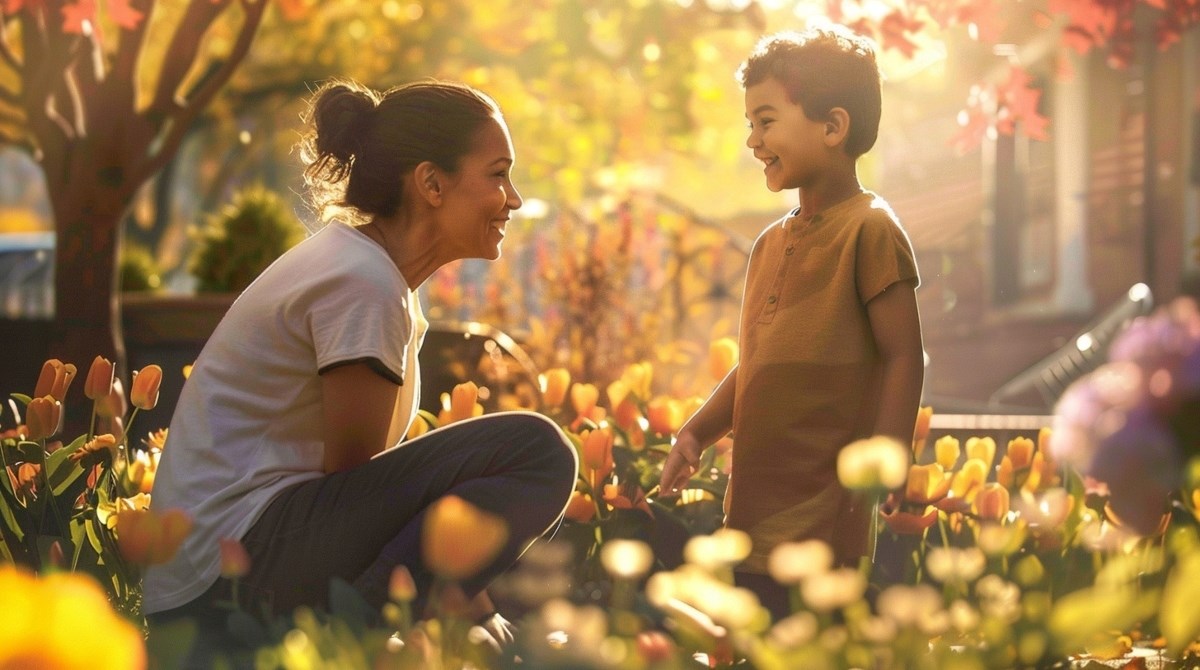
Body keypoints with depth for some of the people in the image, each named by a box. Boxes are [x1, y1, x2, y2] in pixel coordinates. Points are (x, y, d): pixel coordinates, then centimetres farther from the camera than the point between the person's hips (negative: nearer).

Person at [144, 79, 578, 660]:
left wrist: (461, 594, 5)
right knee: (534, 449, -19)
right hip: (233, 564, -10)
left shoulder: (356, 260, 15)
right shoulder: (363, 285, -14)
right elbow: (352, 477, -13)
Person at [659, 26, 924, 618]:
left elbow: (903, 359, -11)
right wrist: (694, 435, 8)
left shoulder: (869, 230, -8)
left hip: (821, 520, -8)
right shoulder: (771, 243, 15)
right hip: (753, 516, 8)